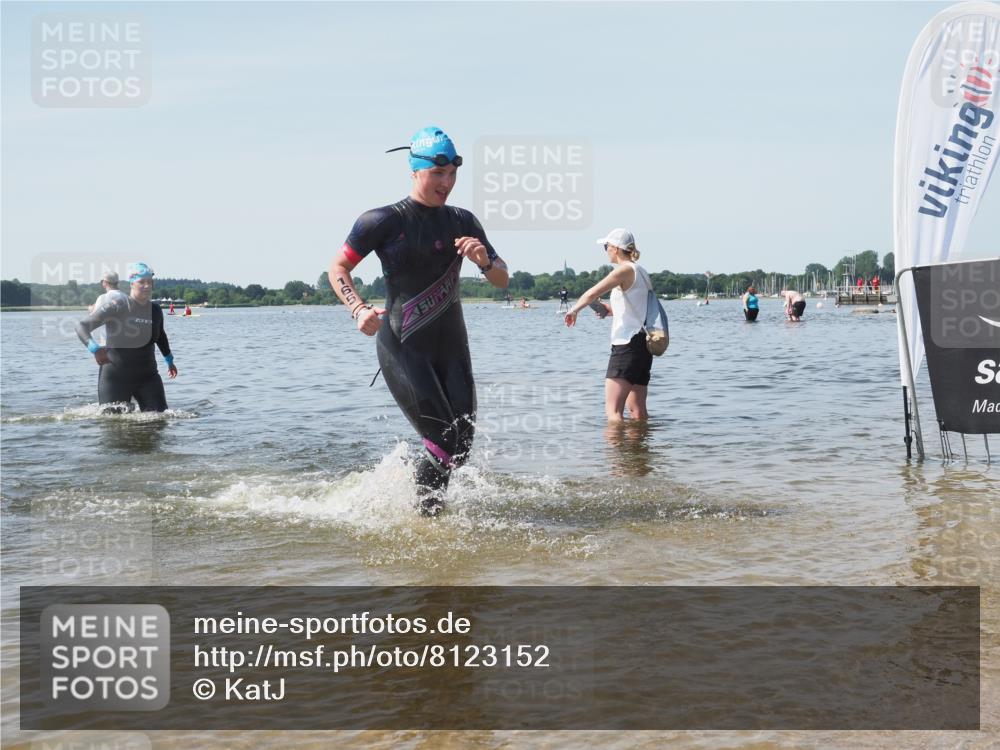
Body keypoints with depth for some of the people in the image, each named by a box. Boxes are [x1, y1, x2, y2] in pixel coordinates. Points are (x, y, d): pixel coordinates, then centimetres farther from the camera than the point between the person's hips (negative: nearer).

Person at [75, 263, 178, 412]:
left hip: (147, 377, 4)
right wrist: (94, 348, -36)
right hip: (115, 377, -4)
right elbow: (82, 326, -17)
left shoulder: (155, 311, 4)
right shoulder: (117, 306, -13)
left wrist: (169, 360, 38)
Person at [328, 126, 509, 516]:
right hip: (402, 348, -5)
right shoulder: (383, 221, -7)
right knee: (444, 440, -13)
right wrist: (359, 309, -18)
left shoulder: (463, 222, 7)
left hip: (452, 348, 5)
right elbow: (338, 268, 0)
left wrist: (485, 260, -13)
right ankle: (423, 513, 9)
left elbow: (502, 280, 11)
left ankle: (431, 506, 27)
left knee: (463, 443, 2)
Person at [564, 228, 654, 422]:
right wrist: (609, 310, 15)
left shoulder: (625, 270, -11)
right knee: (637, 410, 18)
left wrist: (574, 310, -2)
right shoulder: (641, 271, 16)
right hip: (643, 343, 10)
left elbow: (592, 293, -19)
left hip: (628, 344, -10)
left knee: (613, 410, -13)